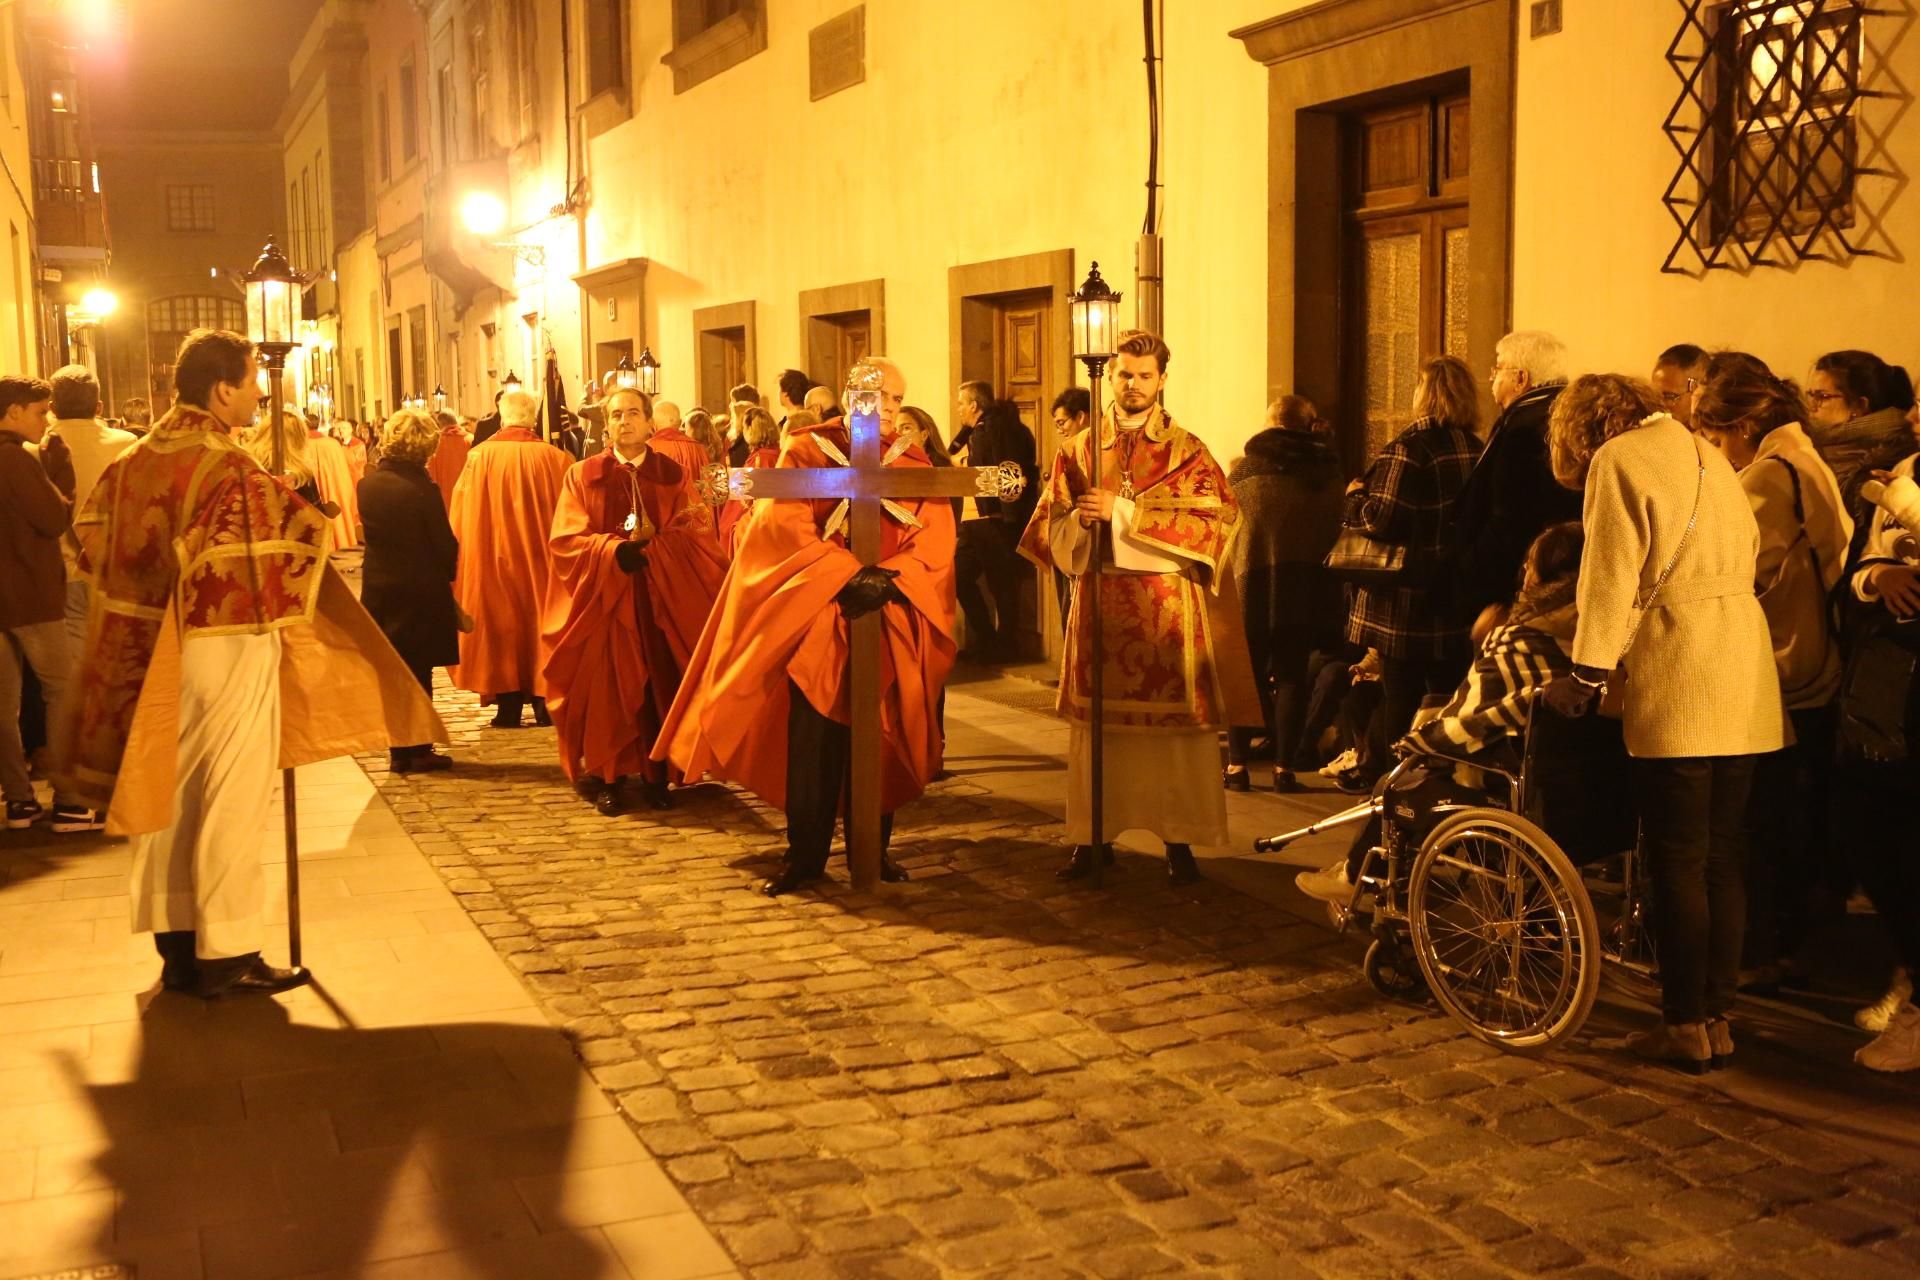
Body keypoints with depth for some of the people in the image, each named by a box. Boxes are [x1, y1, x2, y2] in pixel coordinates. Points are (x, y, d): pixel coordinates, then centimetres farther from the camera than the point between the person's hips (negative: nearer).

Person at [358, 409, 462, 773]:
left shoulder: (368, 485, -1)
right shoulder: (423, 488, -17)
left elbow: (370, 533, 8)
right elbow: (445, 543, -11)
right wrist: (448, 573, 5)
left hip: (379, 589, 5)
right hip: (421, 591, -5)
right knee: (418, 671, 4)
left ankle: (401, 748, 19)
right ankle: (416, 750, 9)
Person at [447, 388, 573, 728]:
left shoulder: (480, 457, -8)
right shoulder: (554, 458, -7)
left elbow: (461, 518, -3)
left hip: (495, 556, 0)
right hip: (541, 558, 1)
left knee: (502, 623, 8)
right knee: (540, 620, 11)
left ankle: (509, 707, 9)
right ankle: (544, 703, 12)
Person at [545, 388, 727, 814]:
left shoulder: (671, 474, 7)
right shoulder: (583, 475, 5)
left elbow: (694, 532, -2)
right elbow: (568, 538, -4)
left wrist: (652, 543, -20)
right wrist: (614, 549, -20)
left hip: (661, 599, 1)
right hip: (604, 596, -1)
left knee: (659, 685, 1)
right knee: (607, 687, -1)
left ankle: (657, 774, 12)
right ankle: (609, 777, 9)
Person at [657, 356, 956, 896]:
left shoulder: (916, 465, 10)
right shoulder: (805, 452, 2)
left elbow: (936, 541, -1)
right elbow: (785, 526, -11)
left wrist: (887, 578, -18)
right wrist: (850, 574, -21)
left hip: (890, 624, 2)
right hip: (818, 620, -2)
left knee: (879, 737, 4)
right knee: (813, 737, -3)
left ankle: (873, 848, 17)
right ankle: (805, 854, 7)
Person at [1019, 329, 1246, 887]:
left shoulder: (1186, 450, 2)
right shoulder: (1079, 449, 10)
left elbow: (1217, 520, -12)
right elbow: (1052, 530, 8)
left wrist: (1123, 511, -16)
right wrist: (1079, 520, -16)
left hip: (1167, 609, -2)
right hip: (1099, 603, 2)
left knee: (1174, 725, 0)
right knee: (1097, 721, 5)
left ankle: (1179, 839, 9)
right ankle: (1093, 835, 14)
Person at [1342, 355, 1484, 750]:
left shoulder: (1408, 448, -15)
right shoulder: (1478, 450, 7)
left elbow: (1383, 520, -20)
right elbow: (1490, 523, 14)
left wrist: (1356, 495, -2)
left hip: (1408, 606, -7)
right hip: (1460, 603, 7)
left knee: (1402, 702, 1)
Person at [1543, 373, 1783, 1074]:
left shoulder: (1618, 459, -2)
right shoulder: (1706, 453, 20)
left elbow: (1612, 576, -9)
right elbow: (1747, 551, 17)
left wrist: (1585, 675, -6)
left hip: (1677, 686, -7)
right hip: (1745, 685, 8)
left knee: (1678, 861, -2)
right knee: (1722, 858, 11)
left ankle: (1686, 1025, 4)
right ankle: (1718, 1017, 16)